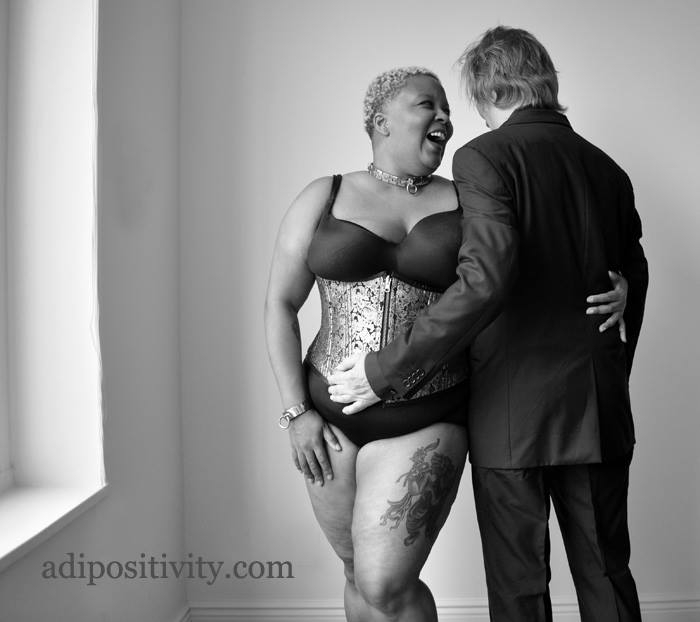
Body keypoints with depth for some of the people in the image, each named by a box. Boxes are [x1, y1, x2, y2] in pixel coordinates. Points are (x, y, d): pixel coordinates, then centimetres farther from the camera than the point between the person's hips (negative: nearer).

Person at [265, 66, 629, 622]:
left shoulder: (465, 205, 2)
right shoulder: (322, 200, 1)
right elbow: (280, 306, 2)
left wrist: (611, 290, -16)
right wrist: (296, 412, -5)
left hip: (425, 425, -1)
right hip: (332, 419, 2)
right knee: (362, 576, 16)